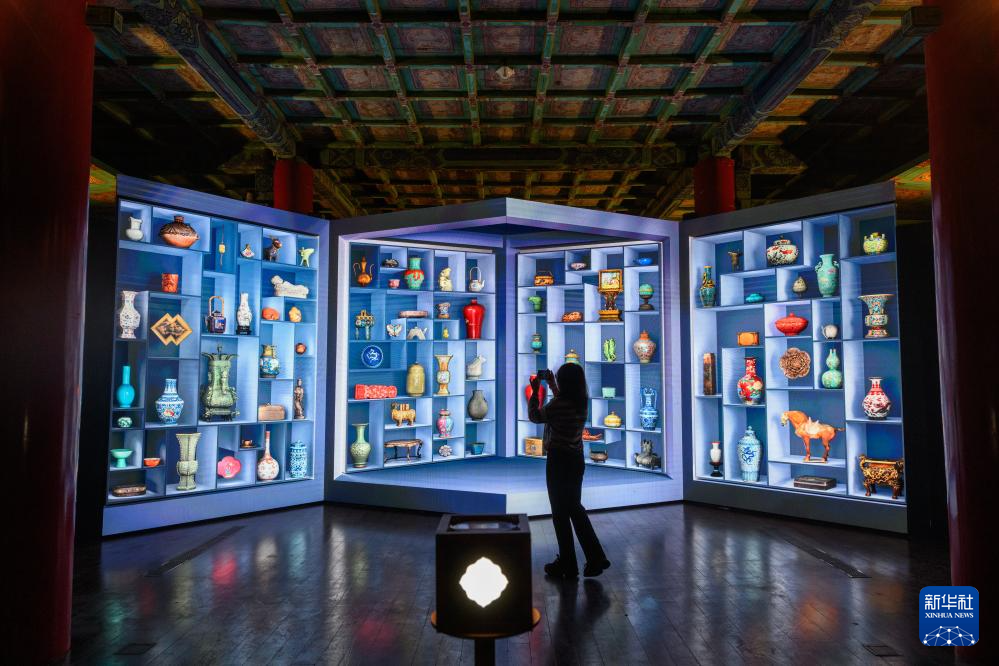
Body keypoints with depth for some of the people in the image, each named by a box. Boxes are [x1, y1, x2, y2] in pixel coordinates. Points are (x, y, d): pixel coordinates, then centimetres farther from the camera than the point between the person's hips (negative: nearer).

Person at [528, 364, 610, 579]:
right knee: (575, 508, 20)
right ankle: (595, 558, 21)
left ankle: (567, 565, 16)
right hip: (577, 460, 7)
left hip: (559, 462, -7)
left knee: (560, 512, 6)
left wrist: (535, 391, 2)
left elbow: (535, 416, -6)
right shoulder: (581, 403, 1)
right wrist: (551, 384, 28)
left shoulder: (558, 405, -21)